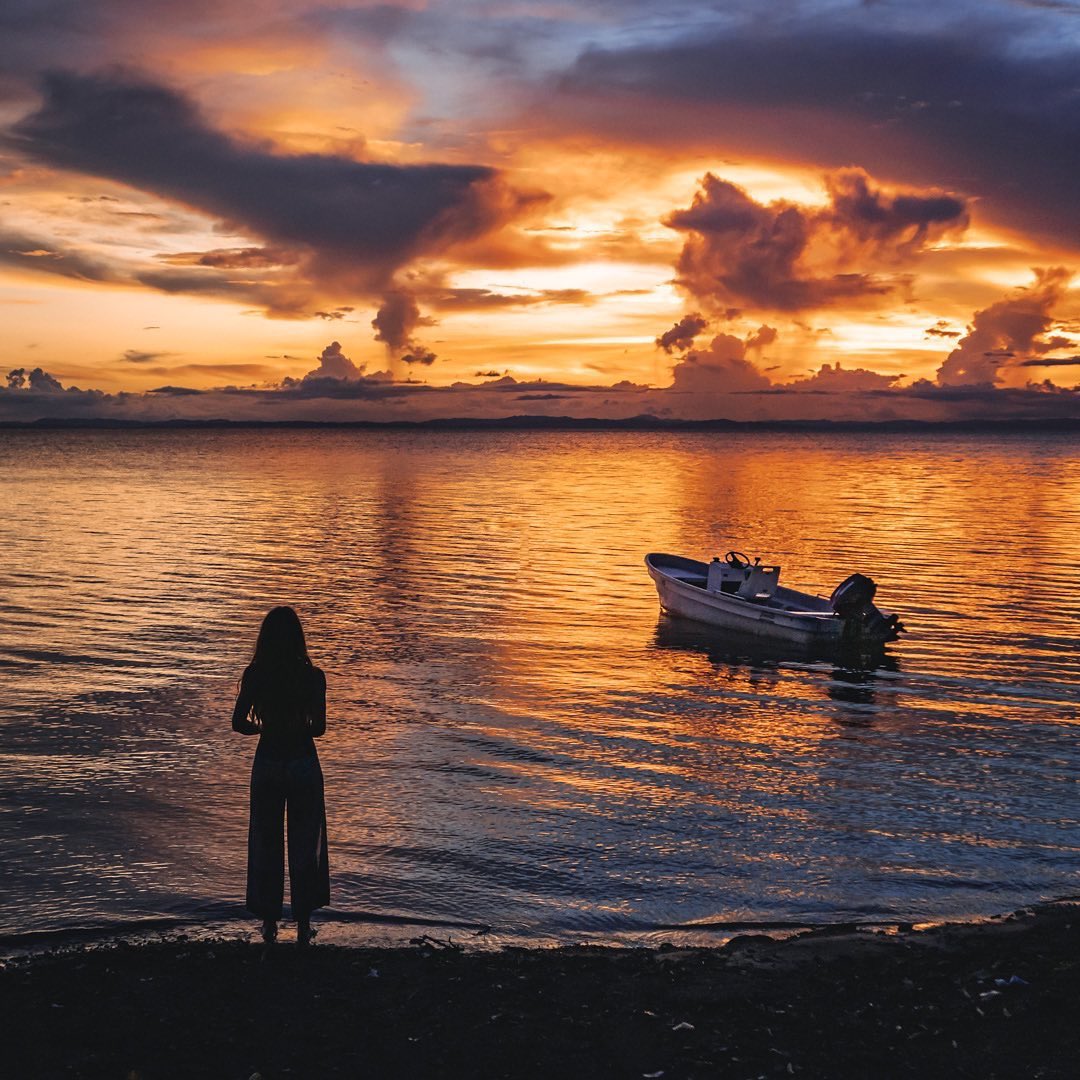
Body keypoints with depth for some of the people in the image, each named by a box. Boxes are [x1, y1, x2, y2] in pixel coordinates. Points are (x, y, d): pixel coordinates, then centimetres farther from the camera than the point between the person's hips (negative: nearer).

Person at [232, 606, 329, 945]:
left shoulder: (254, 674, -7)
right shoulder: (312, 676, -11)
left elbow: (239, 722, -7)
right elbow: (319, 727, -12)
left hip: (267, 762, 1)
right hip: (302, 762, -1)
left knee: (266, 843, 14)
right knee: (305, 844, 10)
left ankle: (269, 923, 20)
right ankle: (303, 924, 13)